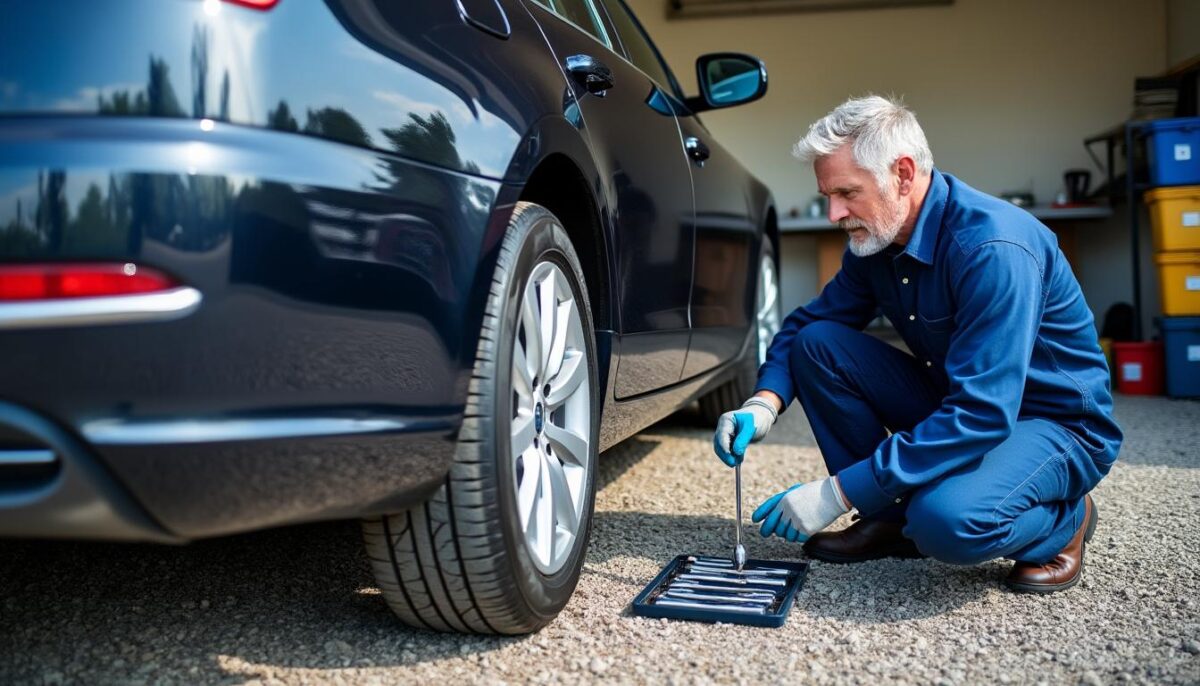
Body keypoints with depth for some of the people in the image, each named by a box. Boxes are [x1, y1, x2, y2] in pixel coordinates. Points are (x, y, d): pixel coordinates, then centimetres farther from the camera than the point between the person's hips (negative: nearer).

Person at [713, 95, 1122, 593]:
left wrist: (839, 492, -34)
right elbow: (806, 322, 6)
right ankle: (888, 519, 0)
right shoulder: (875, 238, -4)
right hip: (956, 406, 7)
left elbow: (981, 416, -34)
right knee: (817, 343, -10)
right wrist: (764, 405, -17)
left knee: (948, 520, -38)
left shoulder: (993, 248, -29)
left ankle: (1061, 522, -2)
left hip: (1057, 425, -7)